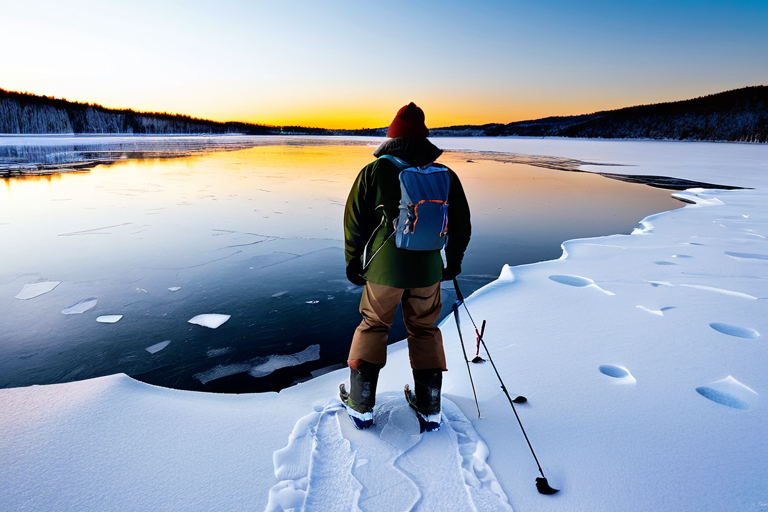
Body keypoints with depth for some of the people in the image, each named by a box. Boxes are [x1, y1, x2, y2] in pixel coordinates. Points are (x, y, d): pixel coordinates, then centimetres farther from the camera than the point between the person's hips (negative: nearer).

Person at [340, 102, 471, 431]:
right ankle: (429, 407, 27)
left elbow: (354, 221, -1)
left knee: (373, 326, 16)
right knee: (425, 330, 18)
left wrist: (353, 262, 12)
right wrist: (454, 262, 23)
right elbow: (461, 225, 8)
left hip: (384, 268, -1)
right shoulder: (445, 175, 1)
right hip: (428, 269, 2)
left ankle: (361, 405, 23)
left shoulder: (373, 171, -5)